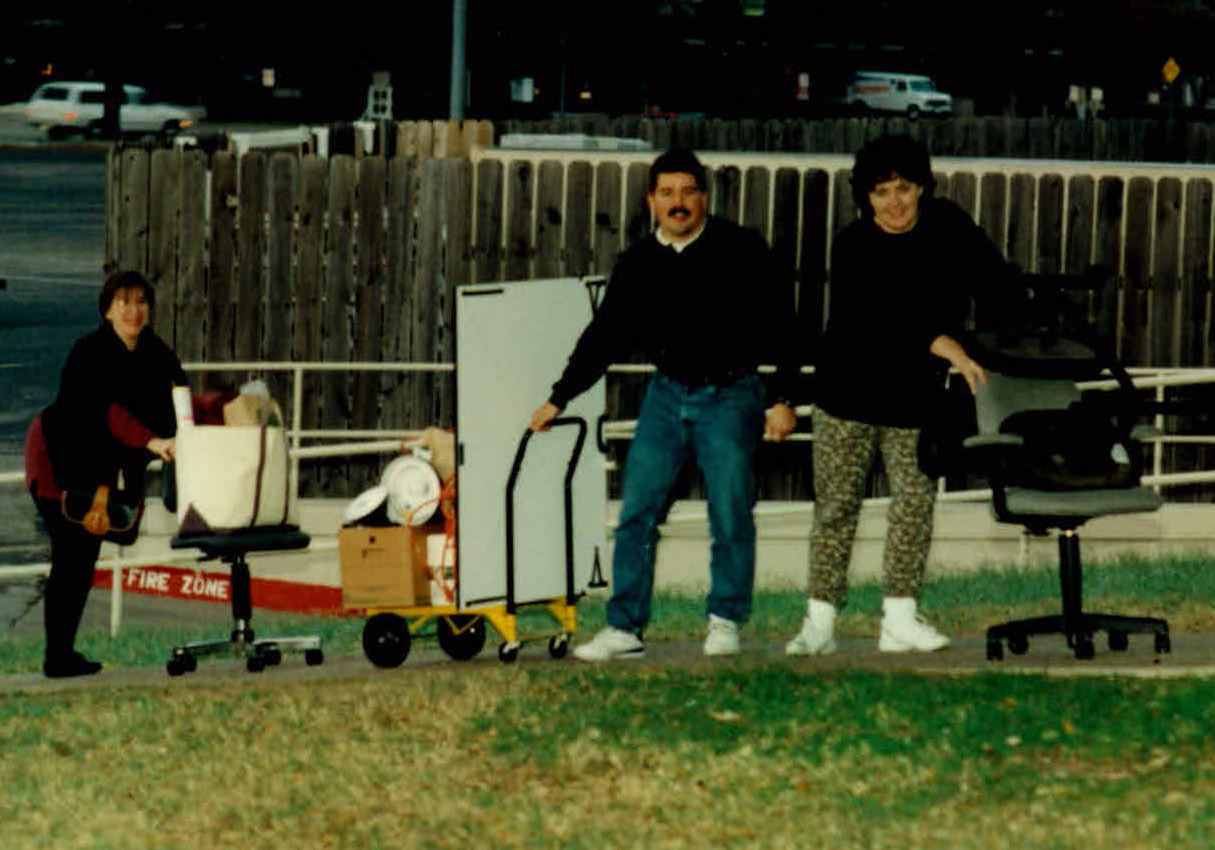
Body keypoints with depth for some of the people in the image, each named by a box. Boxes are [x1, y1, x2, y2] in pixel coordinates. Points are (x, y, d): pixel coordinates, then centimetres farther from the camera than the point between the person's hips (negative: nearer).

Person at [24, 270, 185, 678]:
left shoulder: (155, 354, 0)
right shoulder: (91, 352, -23)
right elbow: (108, 410, -36)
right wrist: (151, 442, -50)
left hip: (96, 468, 7)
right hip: (60, 462, -7)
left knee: (84, 557, 8)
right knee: (69, 557, -10)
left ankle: (62, 654, 15)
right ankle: (57, 658, -7)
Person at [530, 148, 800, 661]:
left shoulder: (740, 252, -4)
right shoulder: (639, 264, 7)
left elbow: (780, 326, -2)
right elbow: (605, 335, 15)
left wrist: (781, 399, -8)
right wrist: (558, 399, 14)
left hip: (730, 397, -3)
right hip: (666, 395, 4)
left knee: (730, 514, -3)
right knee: (638, 512, -1)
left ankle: (725, 621, 12)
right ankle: (625, 628, 4)